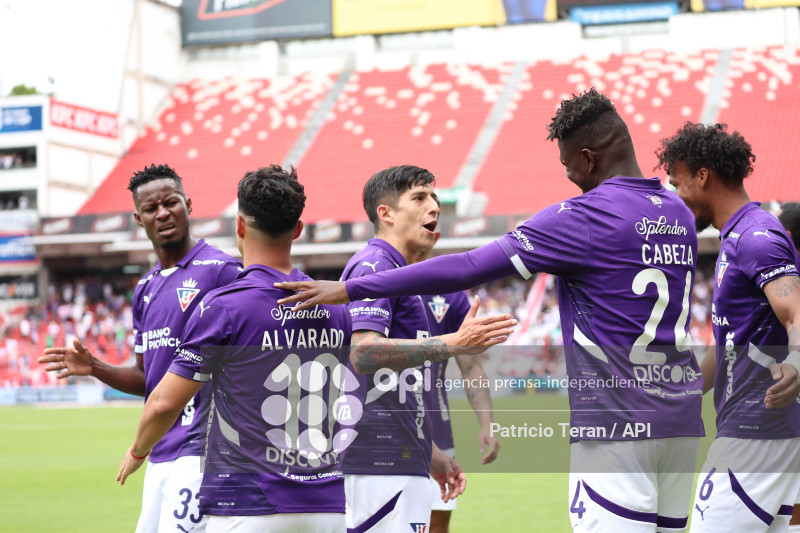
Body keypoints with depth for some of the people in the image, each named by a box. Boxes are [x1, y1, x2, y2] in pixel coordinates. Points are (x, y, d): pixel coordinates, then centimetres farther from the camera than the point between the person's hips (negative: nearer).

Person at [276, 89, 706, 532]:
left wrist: (351, 289, -10)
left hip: (618, 425, -8)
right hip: (682, 422, 8)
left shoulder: (584, 216, -10)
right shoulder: (679, 213, 13)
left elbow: (468, 269, -13)